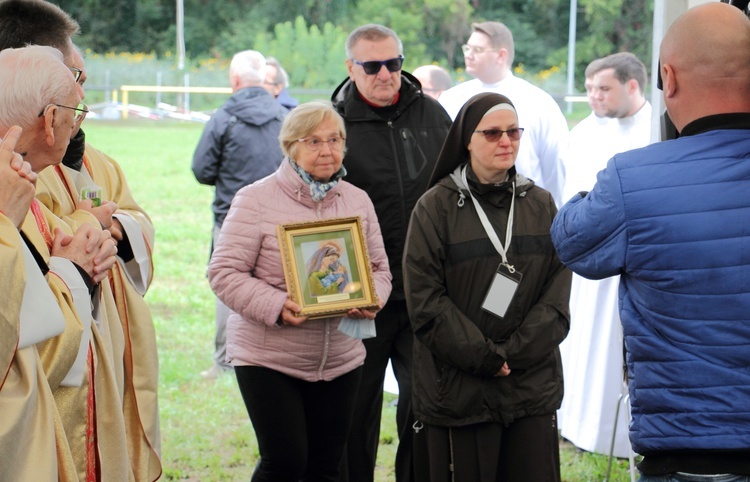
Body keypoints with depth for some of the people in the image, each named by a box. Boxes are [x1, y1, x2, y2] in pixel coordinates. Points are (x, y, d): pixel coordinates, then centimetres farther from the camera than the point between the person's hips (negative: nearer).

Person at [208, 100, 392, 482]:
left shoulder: (357, 200, 9)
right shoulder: (256, 199, -8)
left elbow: (379, 268, 14)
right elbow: (225, 272, -11)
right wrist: (277, 307, -25)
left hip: (341, 360, 5)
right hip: (268, 357, -5)